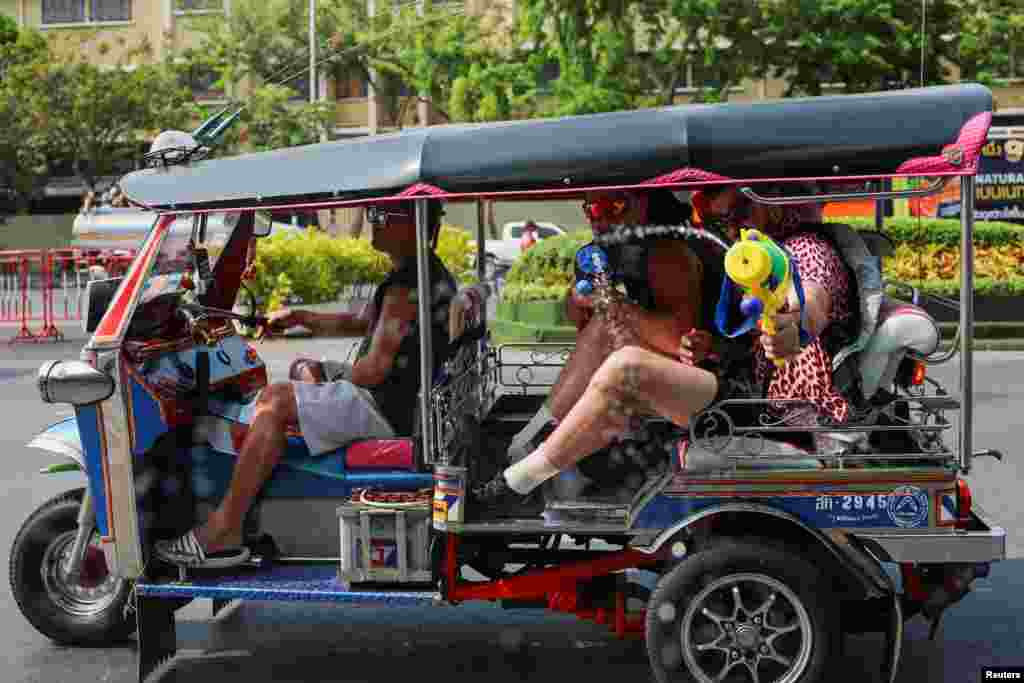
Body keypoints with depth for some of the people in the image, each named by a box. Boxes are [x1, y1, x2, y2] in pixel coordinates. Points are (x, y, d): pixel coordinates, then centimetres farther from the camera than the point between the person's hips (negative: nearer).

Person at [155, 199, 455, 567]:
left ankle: (223, 532, -11)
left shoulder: (407, 281, -18)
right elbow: (360, 324, 25)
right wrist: (300, 318, 18)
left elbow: (376, 367, -21)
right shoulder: (429, 271, 16)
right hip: (406, 398, 11)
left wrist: (335, 384, -3)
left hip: (391, 409, -11)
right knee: (304, 370, 20)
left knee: (275, 400, -15)